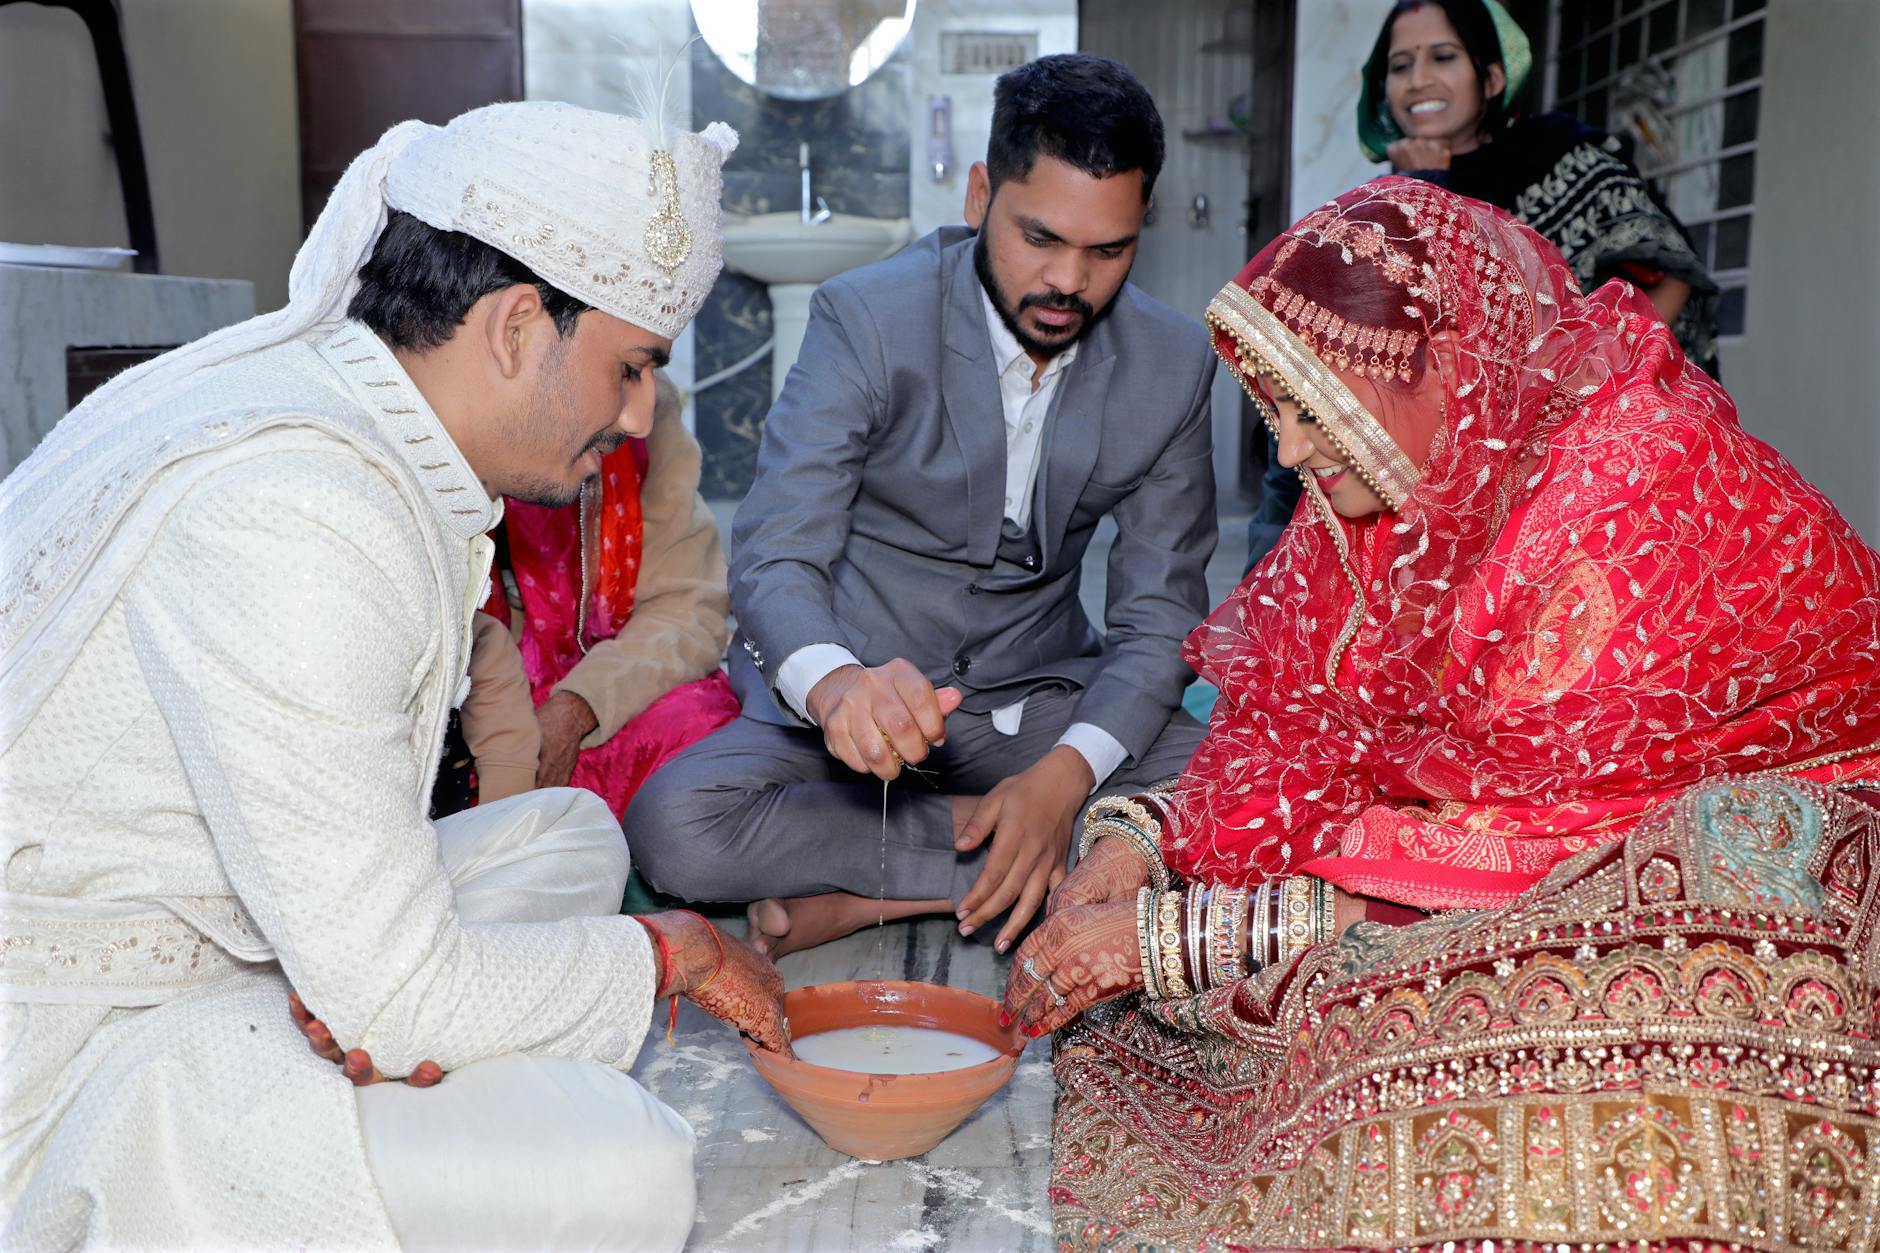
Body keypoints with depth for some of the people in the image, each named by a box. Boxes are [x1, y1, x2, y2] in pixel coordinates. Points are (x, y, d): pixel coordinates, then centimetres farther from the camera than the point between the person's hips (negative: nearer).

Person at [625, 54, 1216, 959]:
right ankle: (1031, 861, -17)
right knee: (672, 828, -29)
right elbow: (774, 558, -23)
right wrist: (834, 684, -48)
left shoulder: (1172, 366, -5)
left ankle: (867, 895, -19)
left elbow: (1161, 612, -5)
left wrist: (1069, 770, -24)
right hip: (849, 687, -2)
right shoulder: (867, 319, -15)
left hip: (1037, 696, 3)